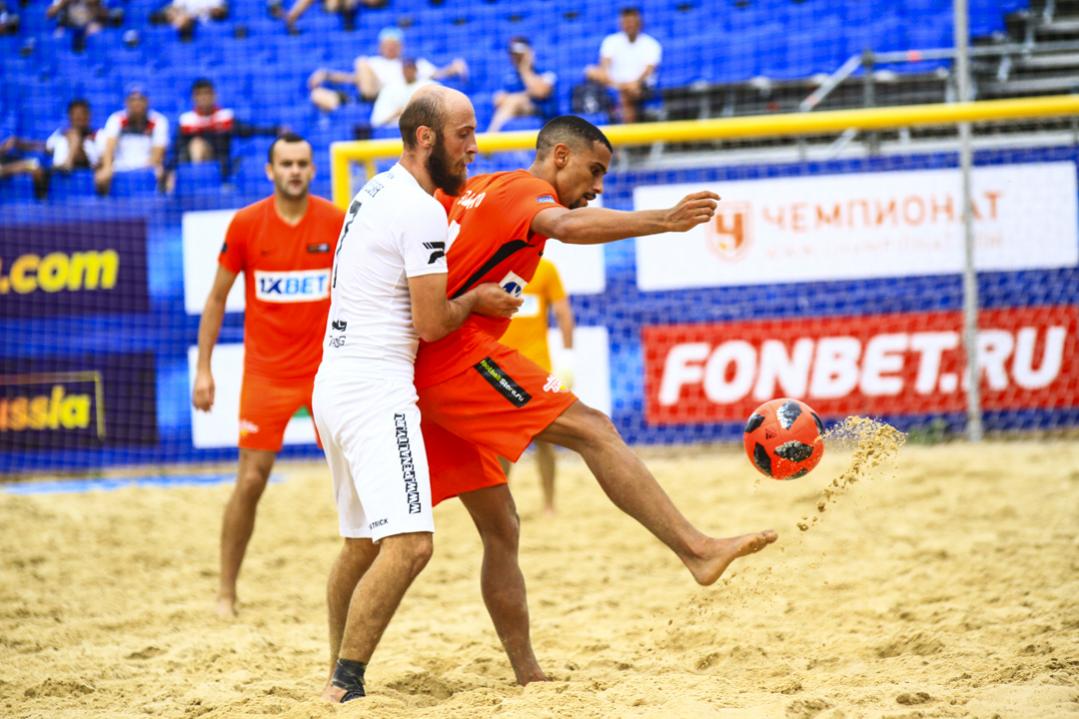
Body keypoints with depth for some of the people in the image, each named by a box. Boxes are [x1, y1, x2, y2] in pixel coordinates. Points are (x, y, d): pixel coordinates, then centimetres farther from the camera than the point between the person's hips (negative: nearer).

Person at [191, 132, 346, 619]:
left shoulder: (338, 223, -2)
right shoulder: (245, 225, -4)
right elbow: (217, 298, 4)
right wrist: (203, 369, 0)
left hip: (326, 368, 1)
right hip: (266, 373, -1)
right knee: (251, 481, -2)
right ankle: (226, 591, 9)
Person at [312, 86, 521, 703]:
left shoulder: (376, 191, 16)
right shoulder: (422, 210, -13)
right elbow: (432, 322, -13)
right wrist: (476, 299, 5)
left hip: (334, 383, 10)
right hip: (375, 390, -10)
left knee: (362, 544, 19)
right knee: (409, 543, -18)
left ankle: (337, 680, 24)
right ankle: (346, 688, -21)